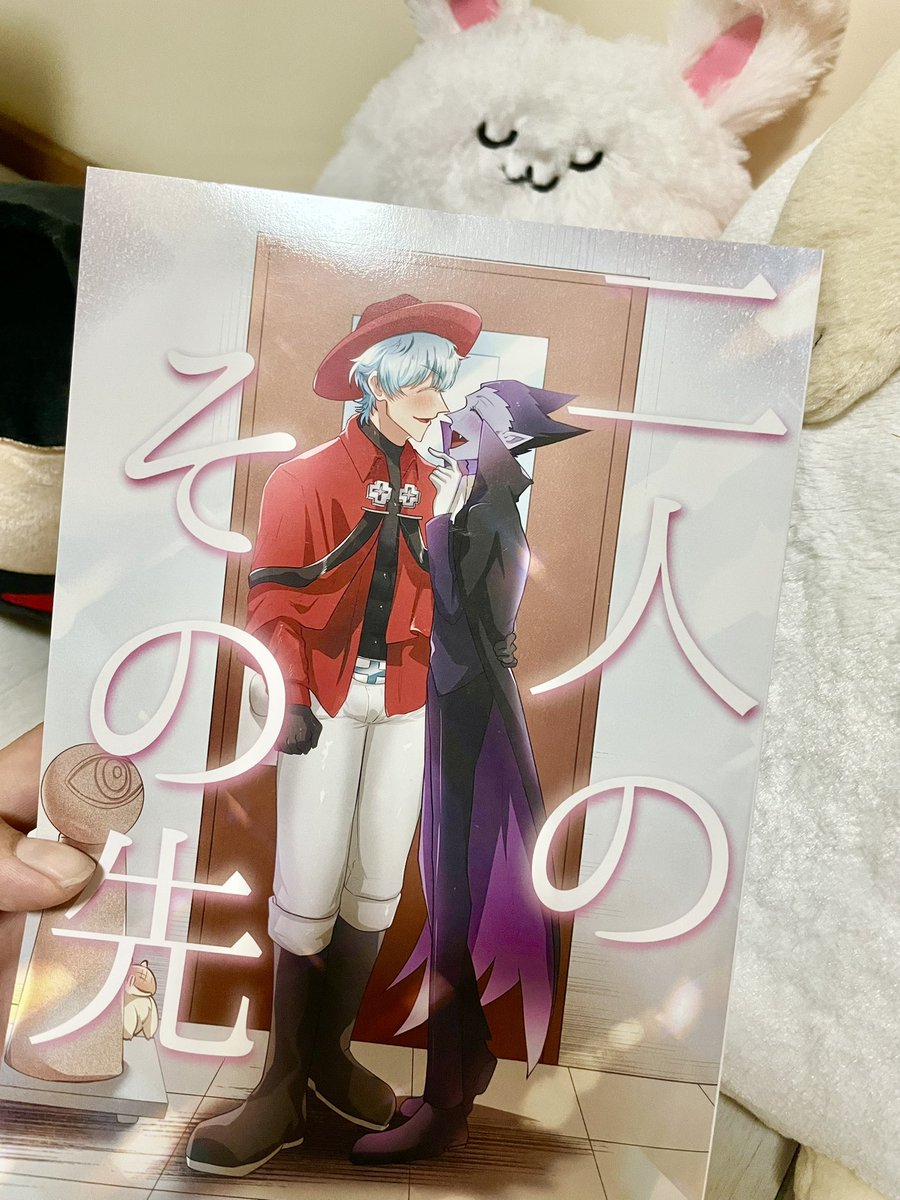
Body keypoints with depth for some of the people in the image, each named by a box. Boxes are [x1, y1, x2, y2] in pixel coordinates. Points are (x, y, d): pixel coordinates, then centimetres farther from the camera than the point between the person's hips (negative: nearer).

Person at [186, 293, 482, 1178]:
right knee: (308, 891, -2)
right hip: (326, 699, -4)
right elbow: (273, 603, -8)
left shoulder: (430, 488, 9)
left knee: (376, 887, 8)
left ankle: (329, 1054, 28)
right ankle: (282, 1088, 16)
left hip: (401, 704, 5)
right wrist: (289, 698, -19)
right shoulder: (306, 479, -5)